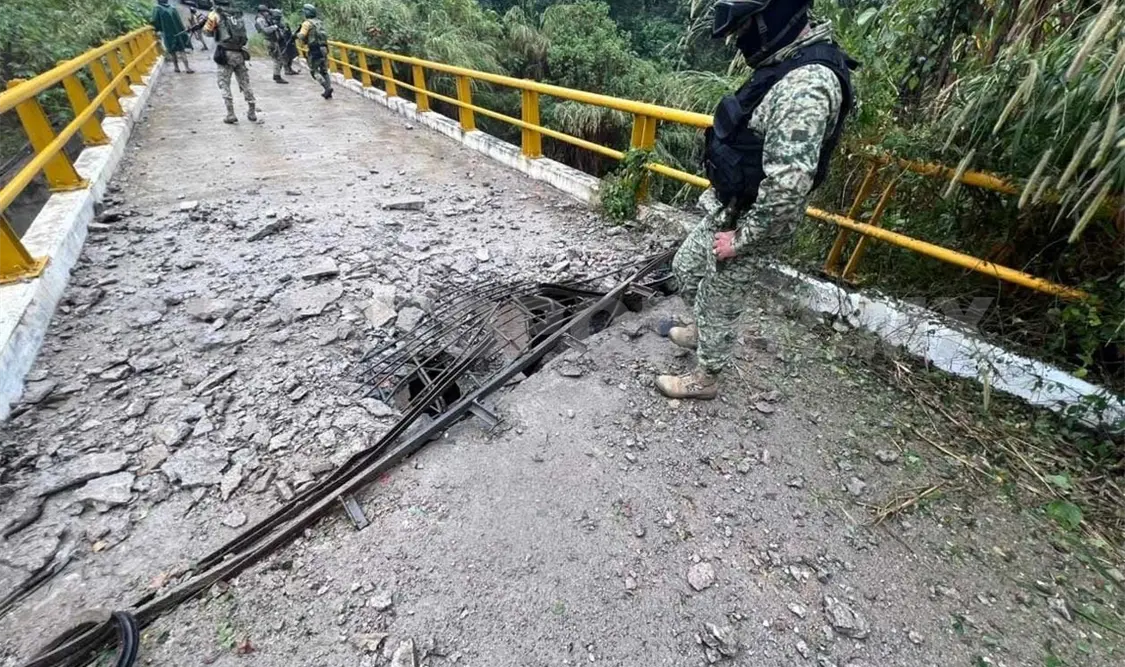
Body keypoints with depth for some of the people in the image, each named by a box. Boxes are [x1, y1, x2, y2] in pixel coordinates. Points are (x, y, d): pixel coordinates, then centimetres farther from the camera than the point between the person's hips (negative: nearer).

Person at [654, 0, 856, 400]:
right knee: (685, 268, 24)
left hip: (750, 222, -10)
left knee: (719, 303, 7)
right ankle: (704, 331, 48)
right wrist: (728, 219, 17)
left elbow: (788, 186, -32)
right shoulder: (787, 65, 7)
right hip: (728, 209, 10)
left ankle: (704, 379, 31)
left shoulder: (805, 86, -27)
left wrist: (741, 238, -20)